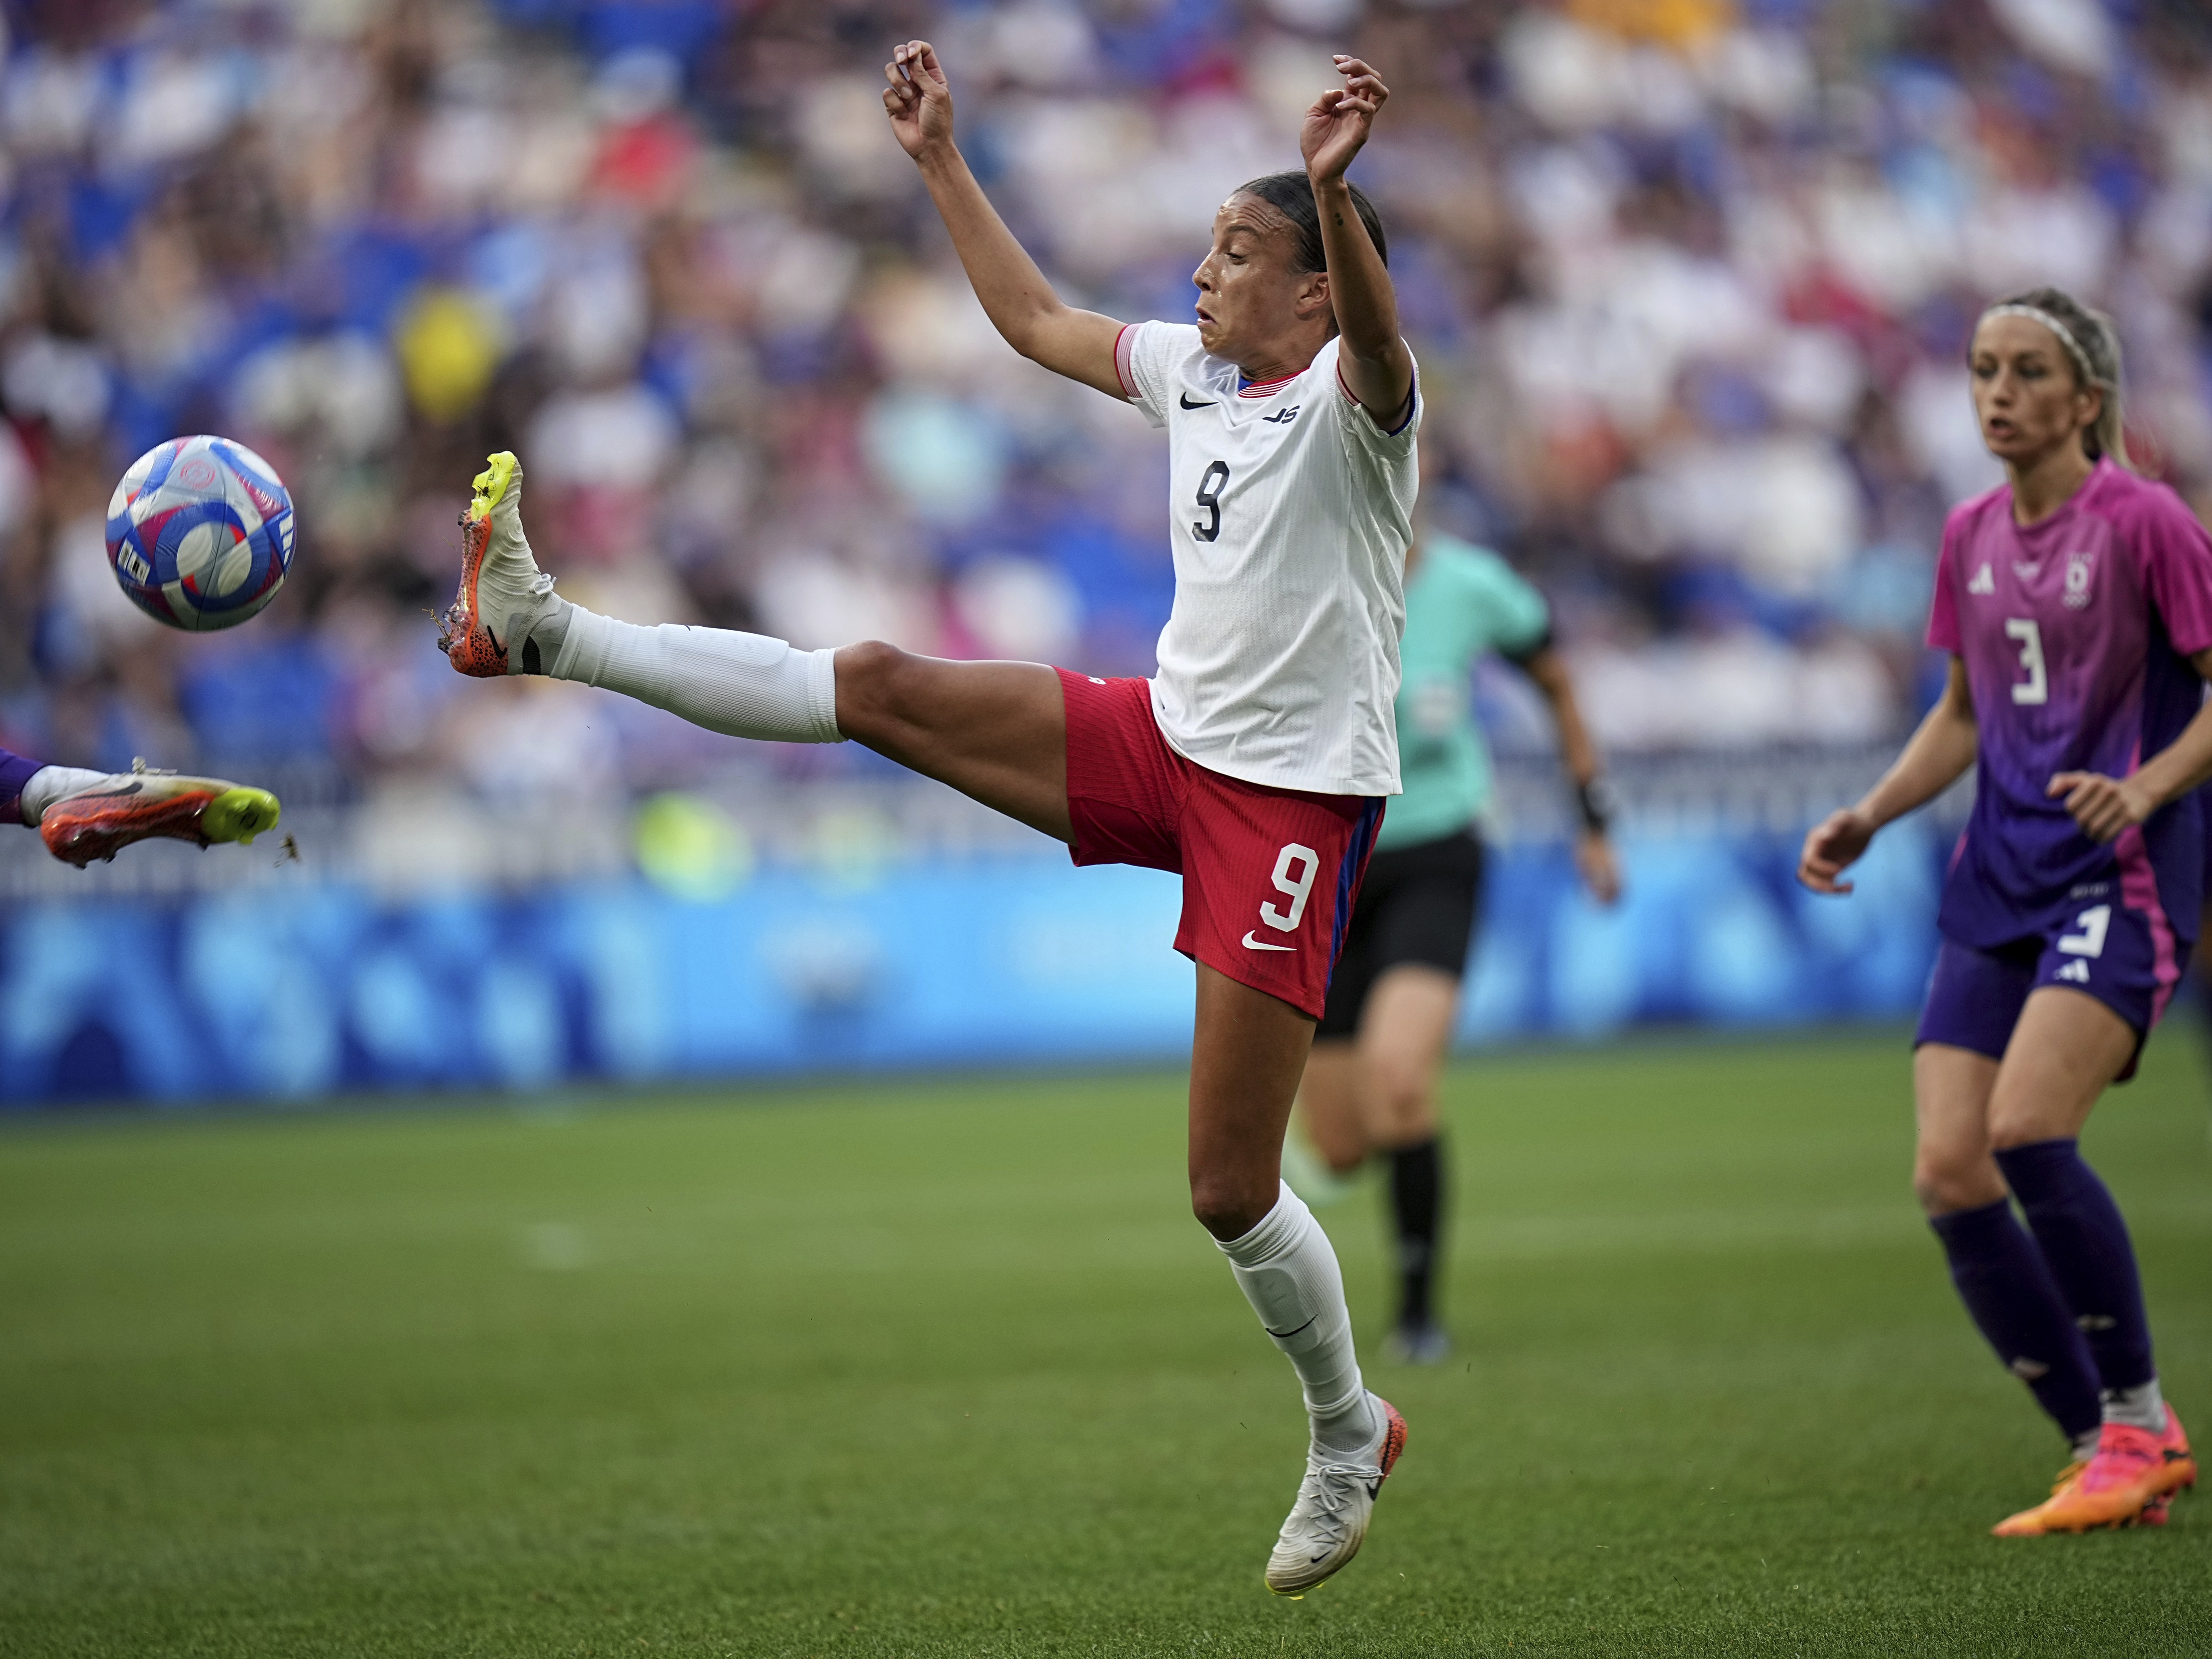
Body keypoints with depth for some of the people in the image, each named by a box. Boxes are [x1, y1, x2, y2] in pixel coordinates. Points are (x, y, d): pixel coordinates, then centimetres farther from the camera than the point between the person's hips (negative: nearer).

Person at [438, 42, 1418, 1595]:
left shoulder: (1349, 399, -14)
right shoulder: (1188, 370, 8)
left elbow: (1378, 346, -39)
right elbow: (1035, 318, 24)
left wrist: (1334, 189, -57)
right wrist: (941, 158, 20)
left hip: (1296, 798, -7)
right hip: (1166, 738, 7)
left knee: (1229, 1190, -5)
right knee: (879, 684, -7)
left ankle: (1349, 1436, 16)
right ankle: (547, 629, -2)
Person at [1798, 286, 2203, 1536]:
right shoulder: (1973, 538, 13)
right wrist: (1870, 817, 13)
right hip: (1998, 882, 7)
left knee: (2027, 1130, -25)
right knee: (1949, 1171, -6)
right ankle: (2111, 1455, 5)